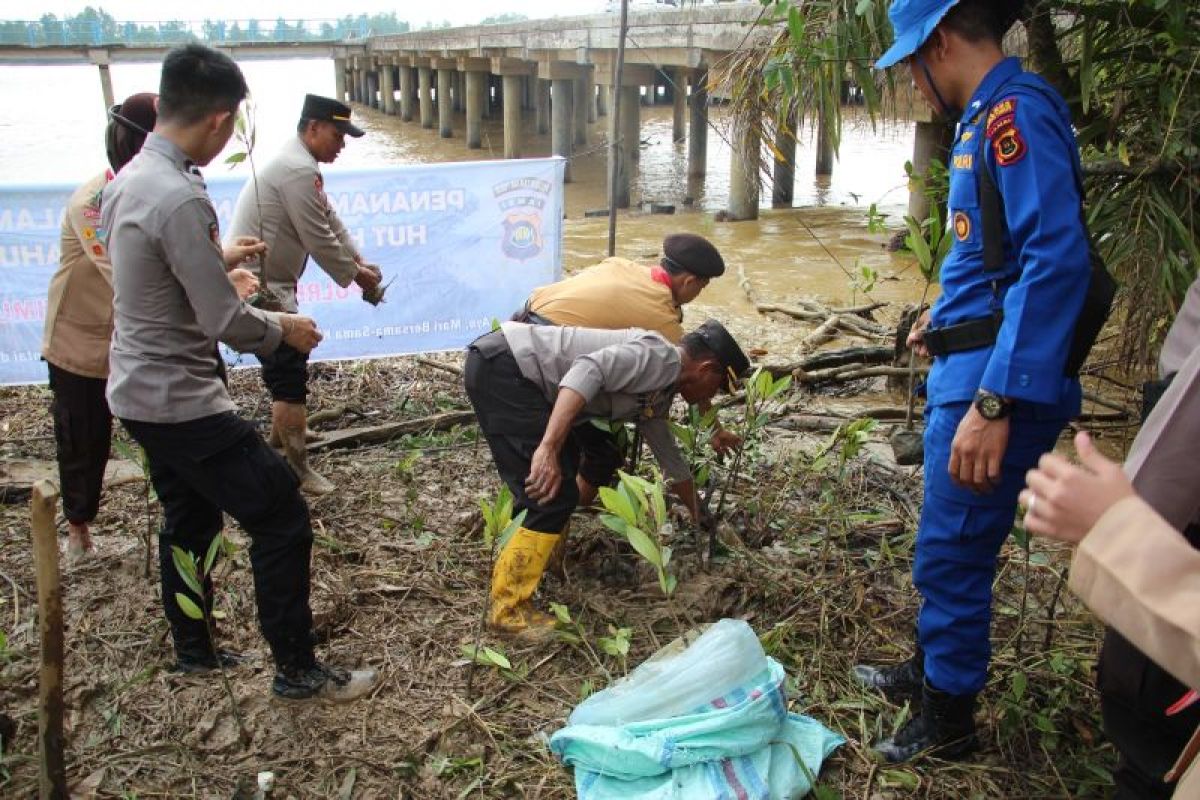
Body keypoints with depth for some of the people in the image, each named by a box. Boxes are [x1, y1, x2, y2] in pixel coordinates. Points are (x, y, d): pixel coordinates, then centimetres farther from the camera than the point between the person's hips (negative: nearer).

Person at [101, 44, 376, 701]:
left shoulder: (128, 179, 4)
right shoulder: (181, 198, -26)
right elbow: (226, 323, -24)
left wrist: (218, 253, 31)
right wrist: (284, 329, -6)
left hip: (138, 392, 10)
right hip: (183, 402, -10)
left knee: (188, 521, 24)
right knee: (281, 519, -1)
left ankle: (193, 652, 39)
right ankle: (297, 670, 11)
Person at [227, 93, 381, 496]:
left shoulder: (299, 164, 14)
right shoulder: (298, 171, -21)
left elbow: (331, 221, 15)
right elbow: (320, 241, -19)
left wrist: (359, 261, 6)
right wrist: (355, 275, -6)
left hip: (268, 281, 11)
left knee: (289, 360, 26)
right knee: (290, 373, -8)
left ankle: (282, 431, 46)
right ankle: (298, 469, -1)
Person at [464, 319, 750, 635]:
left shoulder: (658, 397, 19)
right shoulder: (662, 356, -12)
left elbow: (670, 456, 33)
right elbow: (588, 370, -28)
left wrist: (702, 519, 42)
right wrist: (548, 448, -34)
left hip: (513, 367, 11)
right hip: (500, 367, -11)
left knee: (567, 465, 26)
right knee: (555, 494, -11)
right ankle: (509, 609, 0)